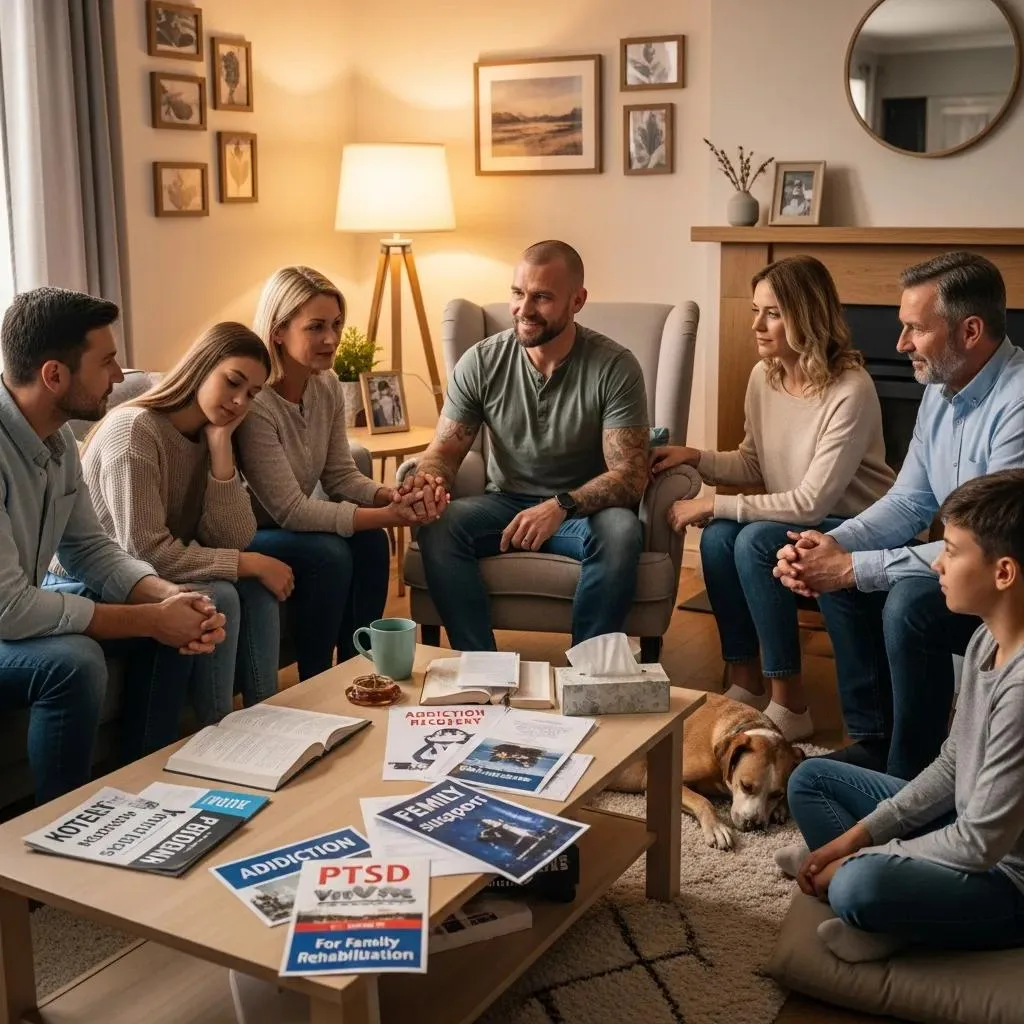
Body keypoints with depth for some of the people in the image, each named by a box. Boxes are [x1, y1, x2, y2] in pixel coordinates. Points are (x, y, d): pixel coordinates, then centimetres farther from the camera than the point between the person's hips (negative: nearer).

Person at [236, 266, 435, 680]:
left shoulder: (327, 386, -3)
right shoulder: (253, 402, -28)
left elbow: (341, 475, 2)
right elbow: (289, 510, -27)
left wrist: (392, 496, -20)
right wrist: (386, 515, -29)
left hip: (287, 525, 7)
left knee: (370, 542, -16)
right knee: (329, 553, -27)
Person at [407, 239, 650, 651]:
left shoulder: (615, 367, -13)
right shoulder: (481, 362, -5)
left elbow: (630, 475, -18)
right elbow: (445, 449, 0)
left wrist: (560, 506, -36)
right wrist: (429, 478, -27)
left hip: (583, 509, -2)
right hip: (504, 503, 2)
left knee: (619, 531, -36)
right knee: (437, 528, -28)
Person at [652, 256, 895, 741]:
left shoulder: (850, 391, -24)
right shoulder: (764, 376, -2)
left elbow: (812, 503, -27)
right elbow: (753, 466, 10)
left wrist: (714, 505, -25)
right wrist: (694, 458, -8)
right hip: (793, 520, 7)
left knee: (756, 542, -29)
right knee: (717, 538, -20)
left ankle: (789, 706, -18)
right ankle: (745, 685, -6)